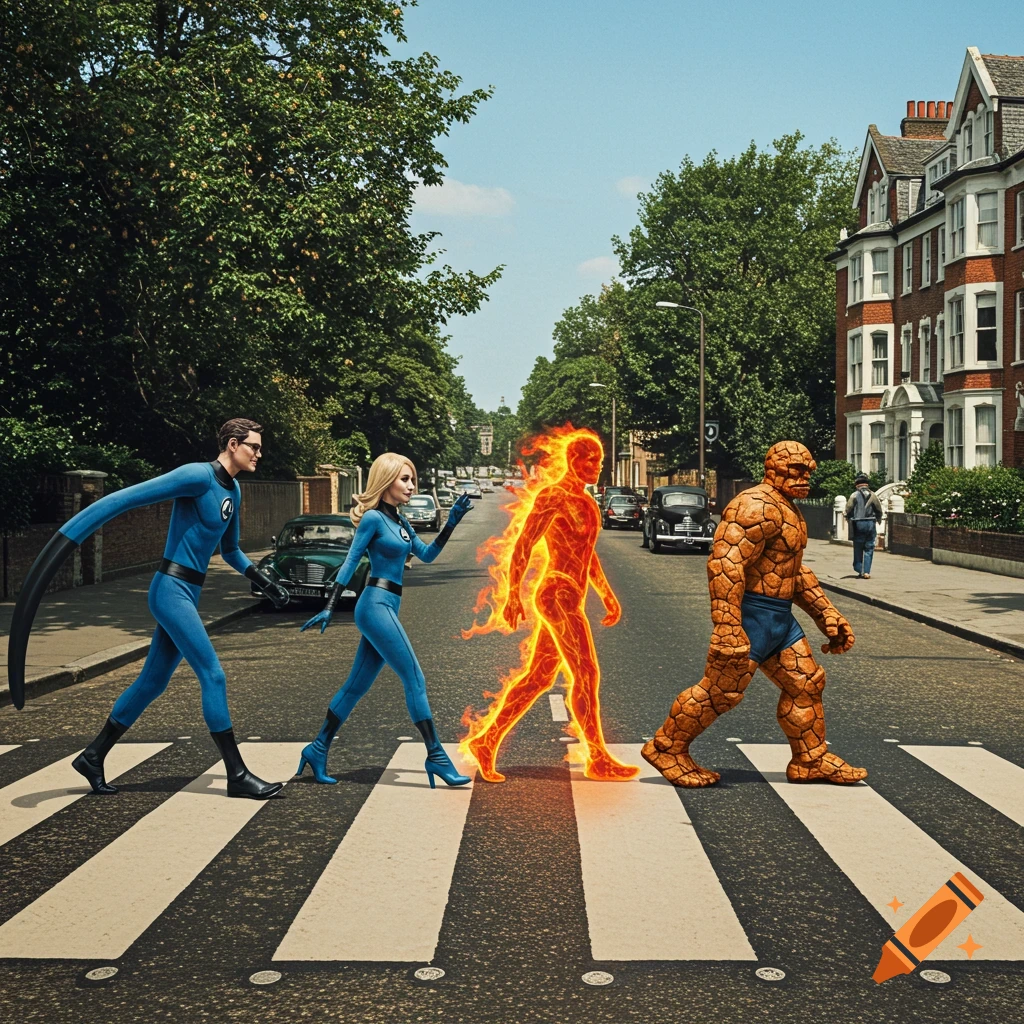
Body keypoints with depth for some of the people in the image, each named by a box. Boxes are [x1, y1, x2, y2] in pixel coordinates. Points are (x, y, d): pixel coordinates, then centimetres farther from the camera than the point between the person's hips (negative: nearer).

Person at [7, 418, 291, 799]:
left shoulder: (233, 490, 12)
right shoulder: (199, 476, -16)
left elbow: (230, 551, 28)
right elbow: (123, 499, -22)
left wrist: (266, 584, 22)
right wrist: (65, 540, -28)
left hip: (188, 594, 9)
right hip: (172, 591, -9)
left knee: (152, 682, 15)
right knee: (213, 676, -9)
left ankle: (93, 756, 28)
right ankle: (238, 775, -2)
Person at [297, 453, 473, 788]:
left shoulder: (399, 521, 16)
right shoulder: (373, 518, -8)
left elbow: (426, 555, 18)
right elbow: (350, 562, -11)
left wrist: (451, 523, 9)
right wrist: (329, 608, -14)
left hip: (387, 608, 9)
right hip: (376, 605, -9)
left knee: (357, 685, 12)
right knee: (415, 680, -9)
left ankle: (318, 749, 19)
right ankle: (436, 757, -6)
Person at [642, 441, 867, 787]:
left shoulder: (787, 510, 18)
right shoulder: (757, 506, -18)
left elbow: (796, 573, 27)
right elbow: (724, 564, -28)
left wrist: (827, 615, 21)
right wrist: (727, 629, -33)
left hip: (779, 617, 11)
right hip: (751, 614, -10)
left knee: (805, 682, 12)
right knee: (721, 690, -4)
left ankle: (811, 761, 23)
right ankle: (666, 749, 11)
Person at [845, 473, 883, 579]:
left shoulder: (854, 495, -2)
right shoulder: (873, 495, 3)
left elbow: (848, 509, -4)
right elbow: (879, 510, 6)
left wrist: (848, 519, 14)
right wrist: (878, 521, 23)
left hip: (858, 524, -1)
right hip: (871, 523, 1)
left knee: (858, 548, 7)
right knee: (869, 548, 5)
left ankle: (859, 571, 5)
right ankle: (867, 572, 0)